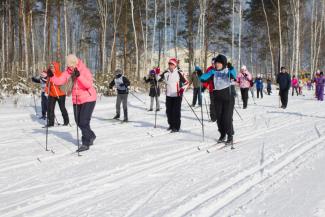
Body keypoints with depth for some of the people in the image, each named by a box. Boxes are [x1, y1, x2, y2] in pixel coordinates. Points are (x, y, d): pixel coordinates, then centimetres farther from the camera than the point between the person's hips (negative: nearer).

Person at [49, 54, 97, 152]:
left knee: (83, 122, -10)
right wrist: (51, 77, -22)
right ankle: (91, 136, 37)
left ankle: (86, 143, 3)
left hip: (88, 99, -7)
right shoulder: (68, 72, 0)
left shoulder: (85, 70, -17)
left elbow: (89, 84, -30)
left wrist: (79, 76, -40)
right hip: (76, 100, 7)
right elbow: (59, 81, -7)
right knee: (79, 122, 14)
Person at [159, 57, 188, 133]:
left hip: (177, 95, -5)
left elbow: (186, 82, -4)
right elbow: (159, 79, 15)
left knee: (176, 111, -6)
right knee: (169, 111, 10)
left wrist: (182, 89, -17)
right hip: (168, 95, 5)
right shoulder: (166, 73, 7)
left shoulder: (179, 73, -6)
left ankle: (176, 127, 1)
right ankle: (171, 125, 25)